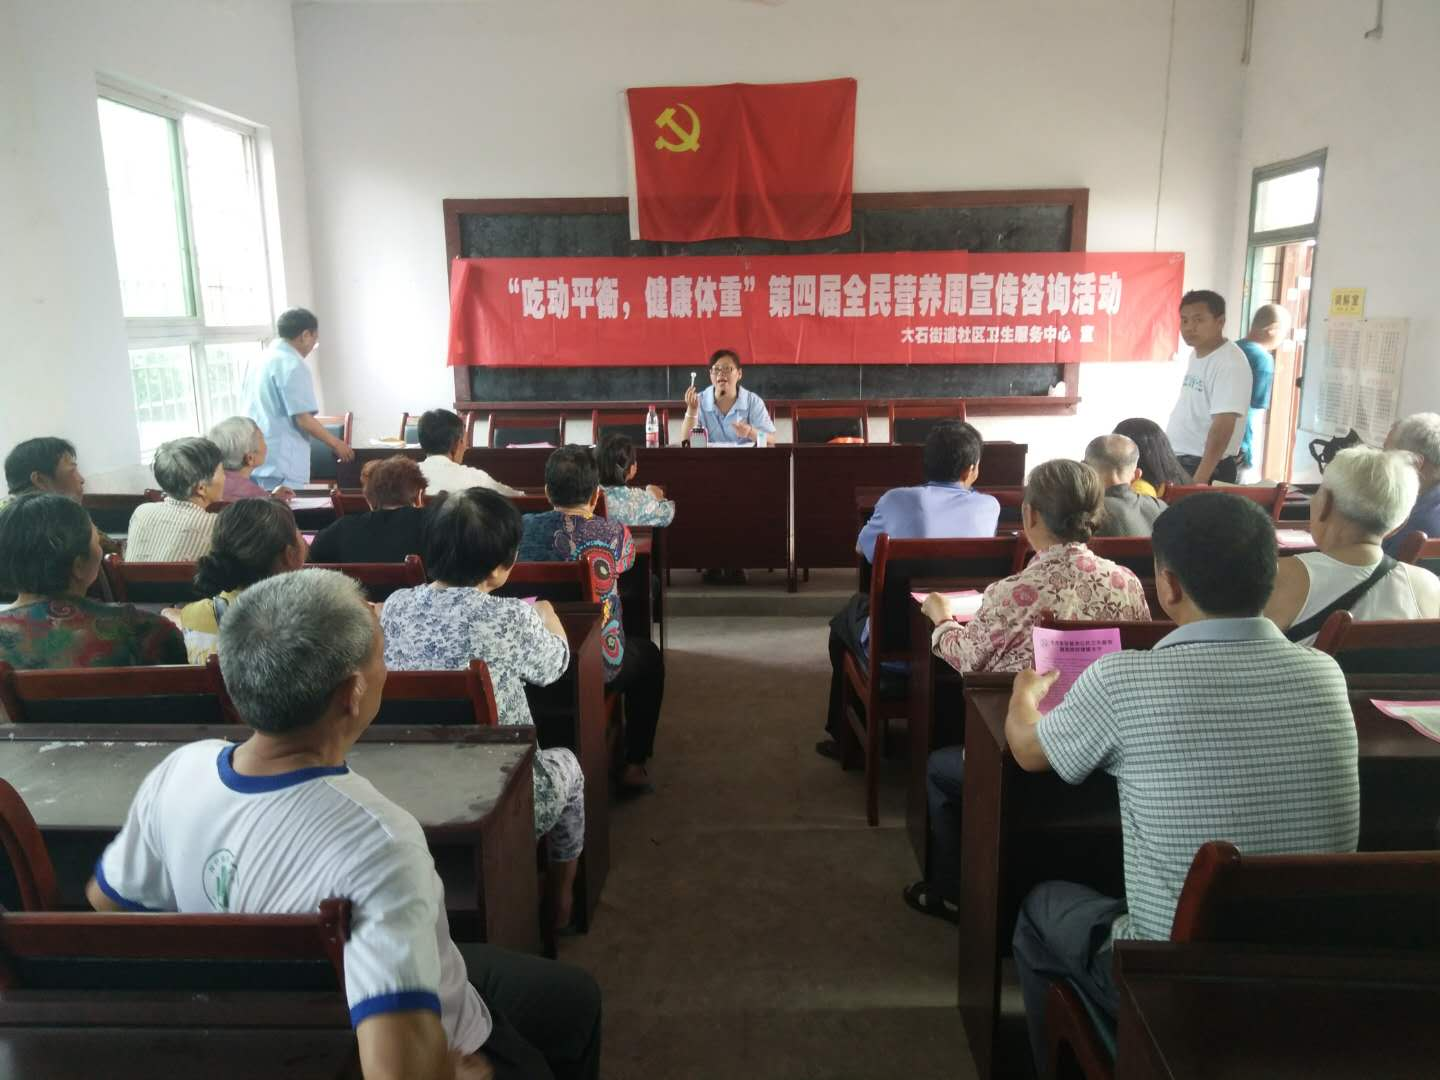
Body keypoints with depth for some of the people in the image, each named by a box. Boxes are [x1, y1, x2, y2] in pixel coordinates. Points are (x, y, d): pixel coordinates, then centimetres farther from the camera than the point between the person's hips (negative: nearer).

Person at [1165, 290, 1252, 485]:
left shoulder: (1229, 364, -18)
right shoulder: (1196, 355, 10)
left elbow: (1223, 426, -24)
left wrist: (1199, 480, -29)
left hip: (1207, 467, -9)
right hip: (1180, 462, 9)